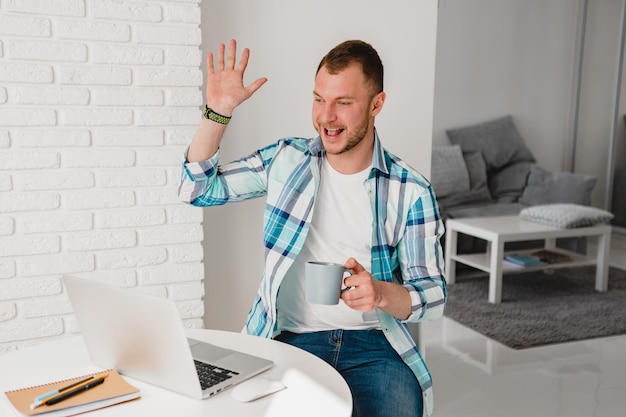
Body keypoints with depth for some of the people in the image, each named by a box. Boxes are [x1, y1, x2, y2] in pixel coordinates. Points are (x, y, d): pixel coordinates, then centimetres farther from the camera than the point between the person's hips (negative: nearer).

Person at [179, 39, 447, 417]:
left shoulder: (412, 192, -2)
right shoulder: (286, 159, 4)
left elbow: (433, 294, -1)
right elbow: (197, 190, 7)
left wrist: (382, 294, -24)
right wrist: (218, 111, -5)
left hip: (374, 343, 0)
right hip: (290, 337, 0)